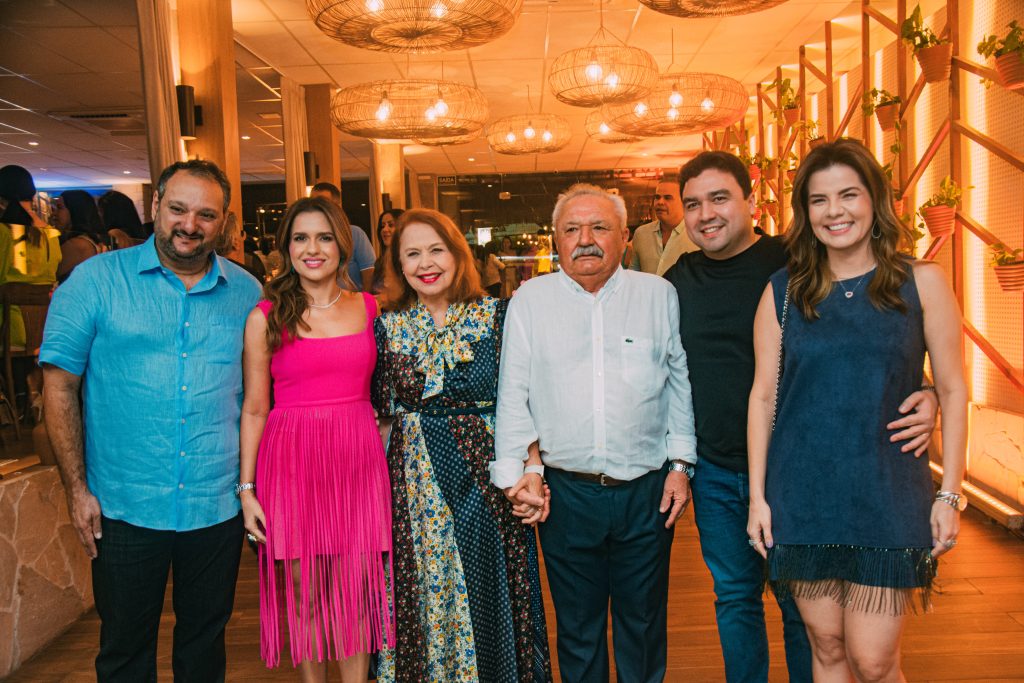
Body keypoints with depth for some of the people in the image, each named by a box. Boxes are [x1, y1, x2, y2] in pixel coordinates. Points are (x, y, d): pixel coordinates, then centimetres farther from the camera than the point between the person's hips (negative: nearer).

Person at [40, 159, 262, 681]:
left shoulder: (246, 292, 1)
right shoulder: (96, 280, -5)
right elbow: (59, 387, -3)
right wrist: (77, 488, -6)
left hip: (217, 506, 2)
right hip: (124, 508, -1)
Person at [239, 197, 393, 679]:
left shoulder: (369, 309, 6)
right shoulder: (265, 318, 1)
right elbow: (254, 409, 2)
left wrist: (381, 459, 5)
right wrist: (247, 489, -1)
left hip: (358, 461, 1)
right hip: (292, 463, -1)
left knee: (355, 597, 7)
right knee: (304, 596, 9)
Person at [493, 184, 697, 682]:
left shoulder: (659, 295, 3)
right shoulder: (530, 300, 1)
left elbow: (680, 383, 7)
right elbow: (513, 393, 2)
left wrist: (681, 463, 3)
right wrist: (512, 471, -4)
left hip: (647, 492, 1)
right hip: (566, 492, 0)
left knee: (643, 622, 17)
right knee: (577, 627, 15)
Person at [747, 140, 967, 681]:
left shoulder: (922, 282, 1)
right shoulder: (782, 292, 2)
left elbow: (952, 390, 3)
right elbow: (763, 396, 3)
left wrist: (949, 494, -1)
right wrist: (757, 495, 1)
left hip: (887, 496, -1)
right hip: (803, 498, 1)